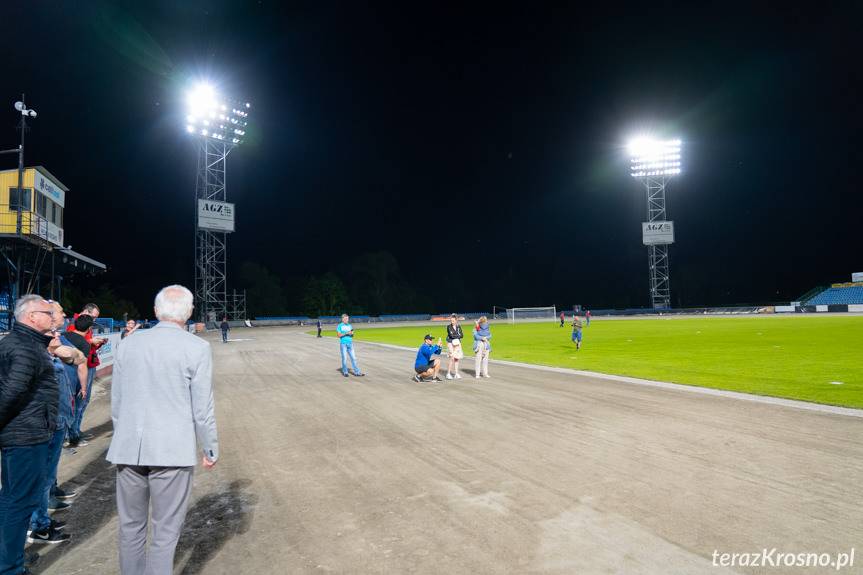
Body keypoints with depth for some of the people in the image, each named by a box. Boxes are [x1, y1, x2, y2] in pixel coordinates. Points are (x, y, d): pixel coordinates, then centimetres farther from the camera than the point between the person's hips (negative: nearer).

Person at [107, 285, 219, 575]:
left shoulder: (128, 344, 4)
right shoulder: (197, 348, -9)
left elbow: (116, 403, 10)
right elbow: (202, 408, -8)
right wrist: (211, 449, 4)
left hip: (128, 449, 4)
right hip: (172, 451, -4)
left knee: (131, 526, 18)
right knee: (165, 530, 7)